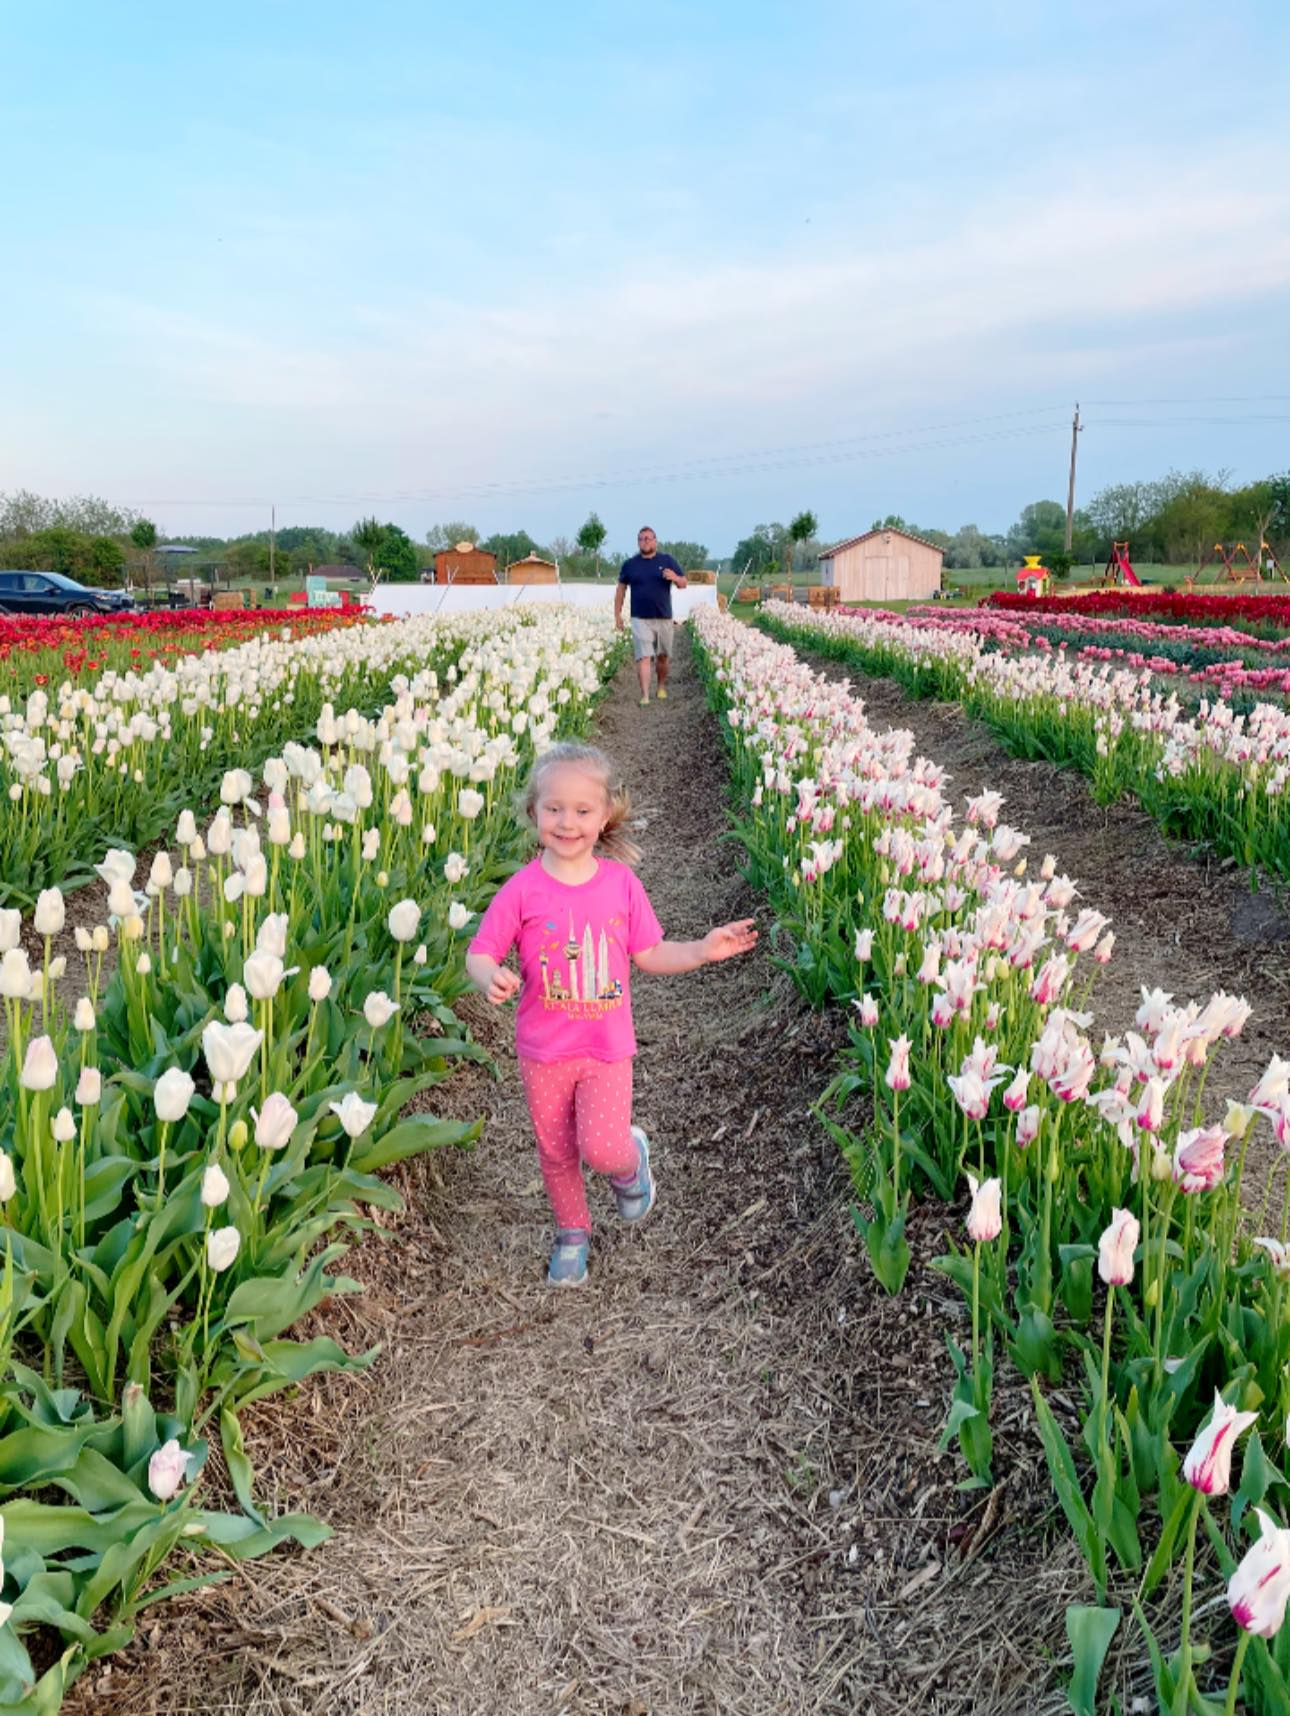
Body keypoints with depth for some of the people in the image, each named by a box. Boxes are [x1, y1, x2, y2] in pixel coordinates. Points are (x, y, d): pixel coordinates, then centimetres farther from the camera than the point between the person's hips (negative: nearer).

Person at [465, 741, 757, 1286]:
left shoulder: (622, 883, -6)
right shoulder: (522, 890, -12)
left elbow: (648, 954, 4)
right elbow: (479, 955, -9)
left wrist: (702, 950, -9)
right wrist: (491, 979, -32)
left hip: (608, 1048, 0)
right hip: (544, 1050, 0)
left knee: (602, 1150, -11)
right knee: (555, 1152, 15)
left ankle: (631, 1157, 26)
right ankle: (571, 1233, 41)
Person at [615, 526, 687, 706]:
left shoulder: (667, 560, 5)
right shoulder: (629, 564, 6)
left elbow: (683, 584, 5)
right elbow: (621, 589, 13)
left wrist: (675, 578, -18)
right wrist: (617, 614, 9)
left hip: (664, 618, 1)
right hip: (640, 619, -1)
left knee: (662, 656, 12)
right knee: (644, 657, -10)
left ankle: (662, 686, 34)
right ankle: (645, 696, -14)